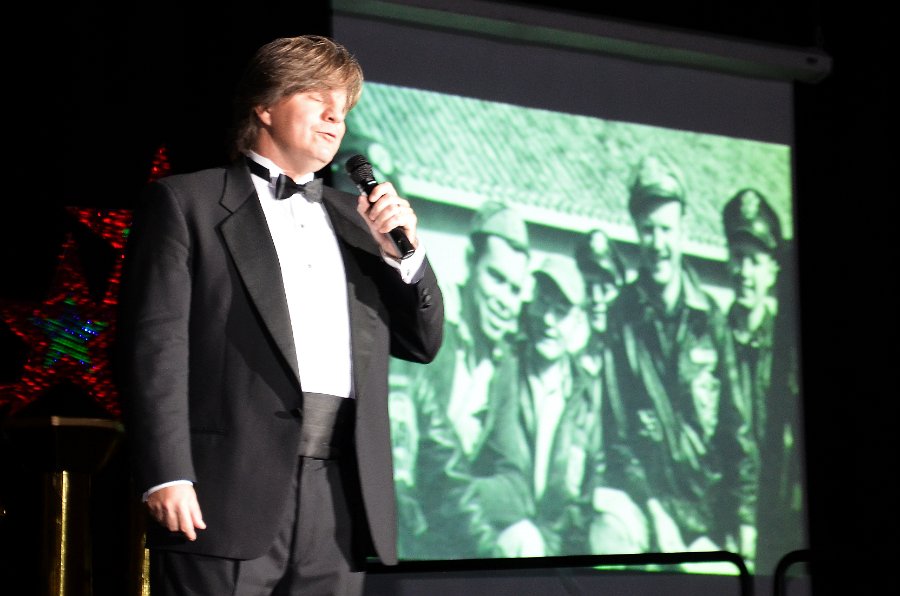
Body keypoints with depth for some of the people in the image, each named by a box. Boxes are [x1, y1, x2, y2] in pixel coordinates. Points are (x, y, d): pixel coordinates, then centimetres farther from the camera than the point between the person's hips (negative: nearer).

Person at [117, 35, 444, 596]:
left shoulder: (351, 217, 22)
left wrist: (402, 251, 4)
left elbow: (423, 343, 21)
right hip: (229, 495, -5)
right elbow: (156, 344, -4)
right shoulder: (184, 202, 6)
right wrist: (167, 477, -14)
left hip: (340, 506, 5)